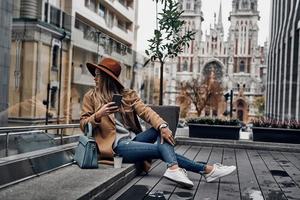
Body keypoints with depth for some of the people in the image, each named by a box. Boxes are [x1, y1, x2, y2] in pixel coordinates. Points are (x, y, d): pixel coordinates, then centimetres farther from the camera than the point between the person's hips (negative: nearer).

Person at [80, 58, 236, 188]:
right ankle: (205, 169, -13)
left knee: (162, 130, -18)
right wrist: (98, 115, -20)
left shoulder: (128, 95, 9)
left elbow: (145, 111, -5)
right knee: (162, 148, -18)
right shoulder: (91, 97, 3)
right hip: (116, 144, -5)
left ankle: (174, 168, -35)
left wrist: (162, 126, -23)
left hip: (133, 138, 5)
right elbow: (83, 125, 1)